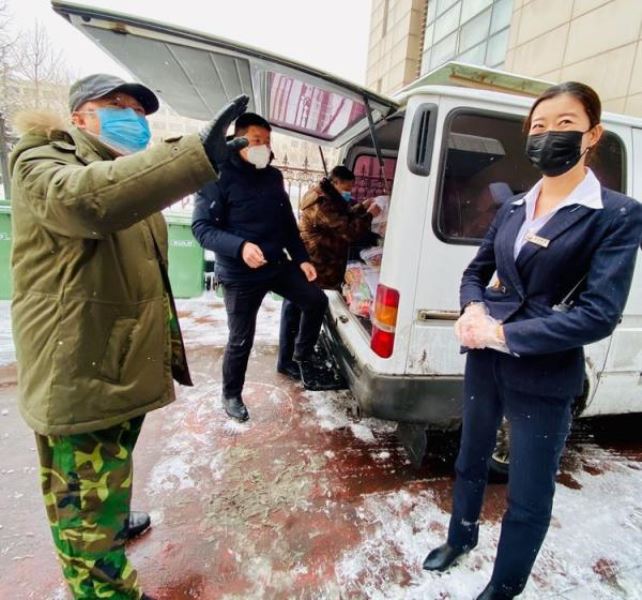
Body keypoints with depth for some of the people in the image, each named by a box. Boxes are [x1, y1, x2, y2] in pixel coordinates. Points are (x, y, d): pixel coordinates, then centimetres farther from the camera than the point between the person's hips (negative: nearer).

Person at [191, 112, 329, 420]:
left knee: (317, 301, 11)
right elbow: (201, 226, -17)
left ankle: (303, 354, 34)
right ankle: (231, 395, 30)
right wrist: (240, 246, -32)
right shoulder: (219, 176, -11)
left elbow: (288, 222, 16)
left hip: (278, 265, 7)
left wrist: (302, 258, 10)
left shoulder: (273, 176, 10)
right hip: (240, 275, -6)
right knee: (241, 340, 4)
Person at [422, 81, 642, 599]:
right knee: (471, 461, 23)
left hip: (544, 378, -5)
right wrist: (474, 310, -9)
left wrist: (504, 334, -20)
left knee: (529, 498, 12)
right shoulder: (513, 209, 7)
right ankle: (460, 538, 51)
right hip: (484, 362, 5)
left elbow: (599, 314, -17)